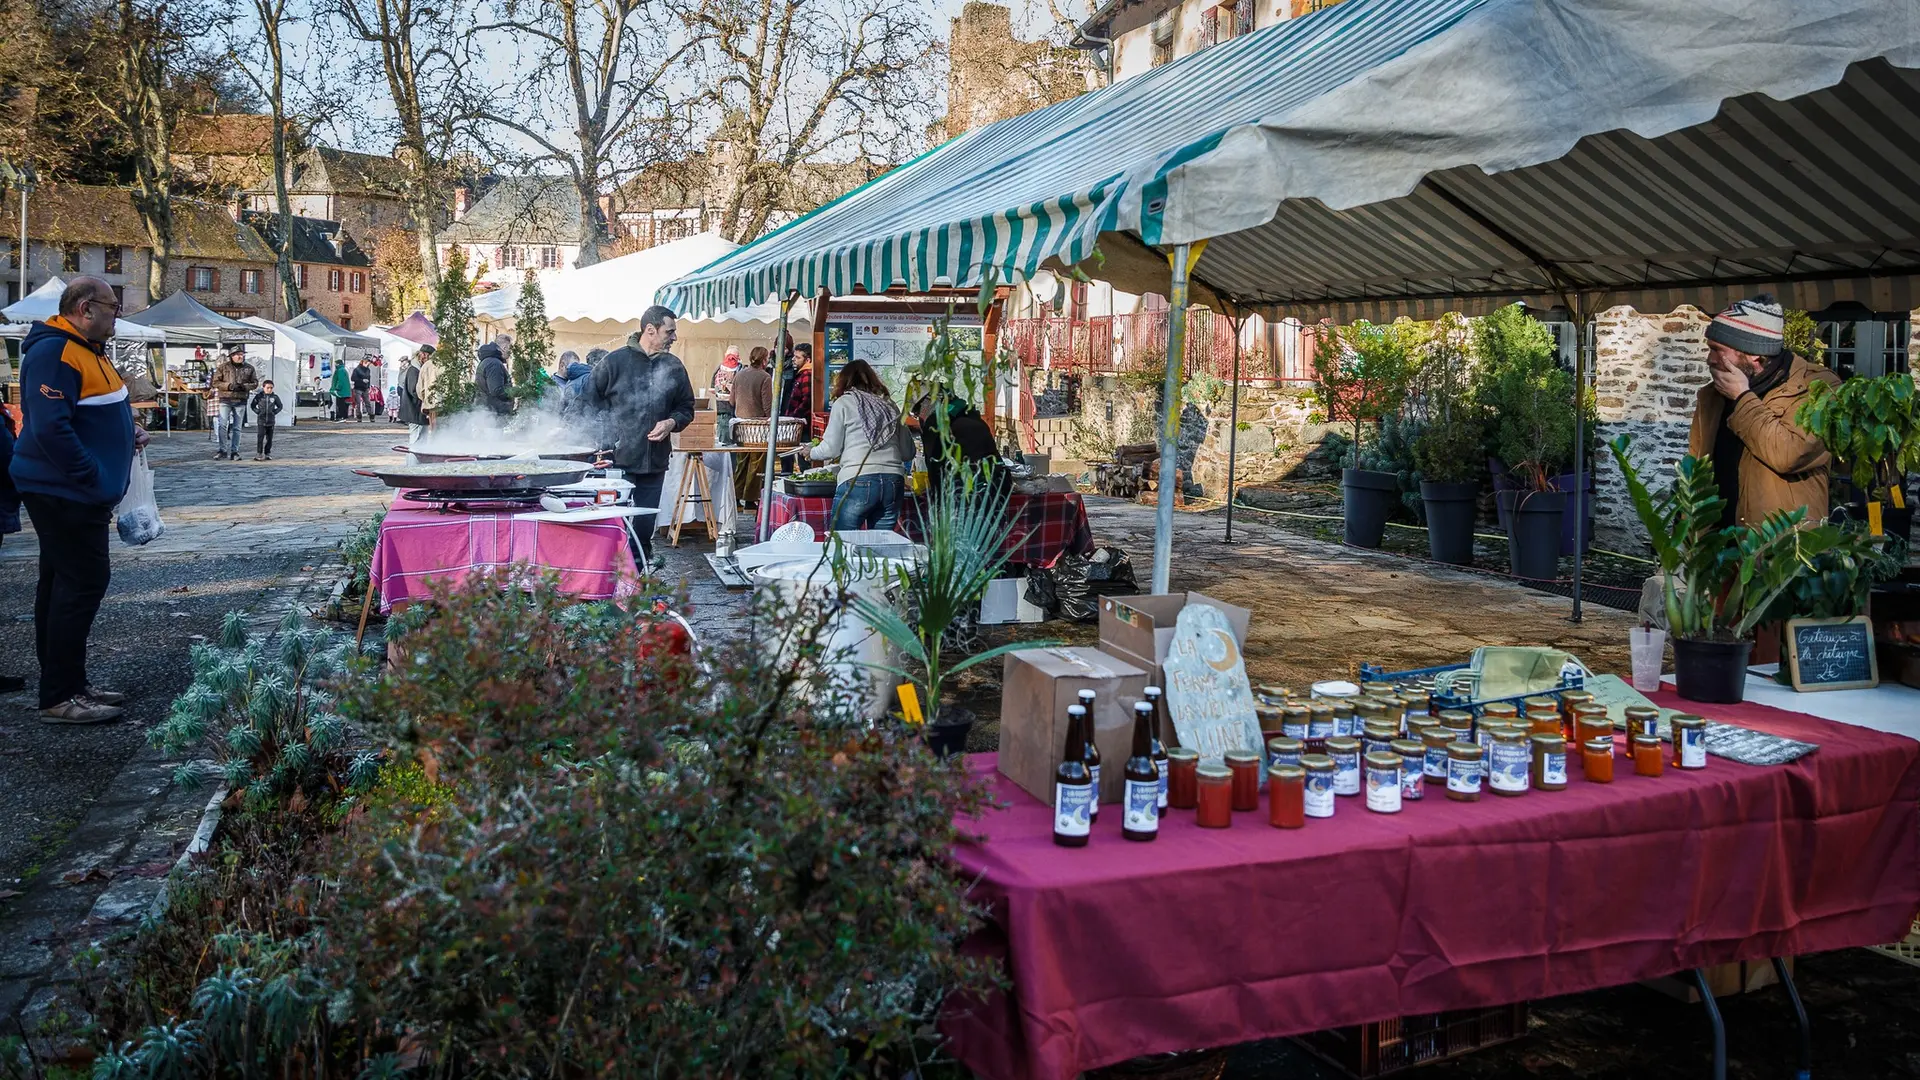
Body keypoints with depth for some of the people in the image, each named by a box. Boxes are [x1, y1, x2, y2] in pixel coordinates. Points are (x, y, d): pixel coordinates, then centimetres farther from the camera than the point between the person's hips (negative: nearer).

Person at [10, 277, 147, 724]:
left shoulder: (85, 350, 16)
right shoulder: (54, 353, -18)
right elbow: (51, 428, -26)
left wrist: (128, 431, 10)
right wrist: (94, 482, -22)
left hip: (71, 495, 11)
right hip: (64, 495, -11)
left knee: (64, 585, 14)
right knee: (83, 583, -9)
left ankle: (69, 685, 23)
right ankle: (59, 697, -4)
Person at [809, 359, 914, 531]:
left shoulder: (844, 403, 7)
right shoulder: (889, 405, 17)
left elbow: (831, 449, 6)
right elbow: (908, 453, 16)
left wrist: (811, 452, 26)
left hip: (858, 481, -4)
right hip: (894, 482, 4)